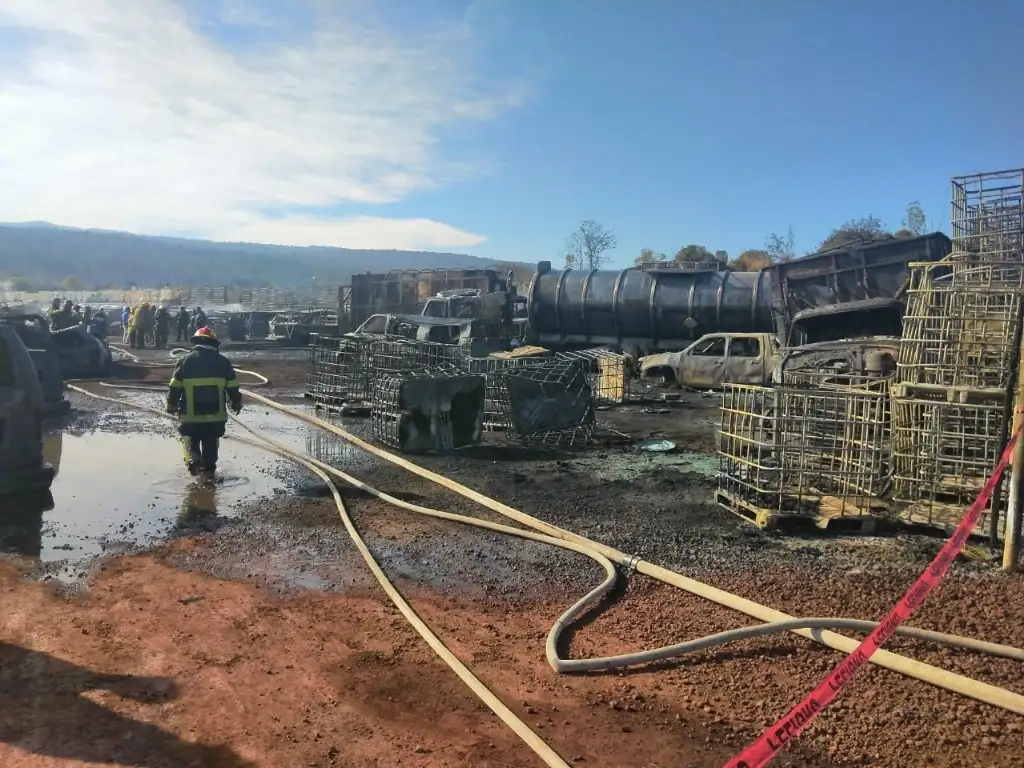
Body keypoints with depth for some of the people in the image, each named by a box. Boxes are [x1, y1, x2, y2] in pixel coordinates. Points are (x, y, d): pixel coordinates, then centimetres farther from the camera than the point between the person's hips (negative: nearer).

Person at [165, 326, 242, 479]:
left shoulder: (185, 361, -2)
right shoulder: (223, 362, 1)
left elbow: (175, 388, 1)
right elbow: (232, 388, 4)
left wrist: (171, 405, 14)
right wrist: (236, 403, 19)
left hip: (190, 415, -1)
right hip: (216, 415, 1)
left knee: (189, 437, 18)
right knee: (211, 442, 18)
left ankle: (192, 458, -6)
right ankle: (208, 469, 20)